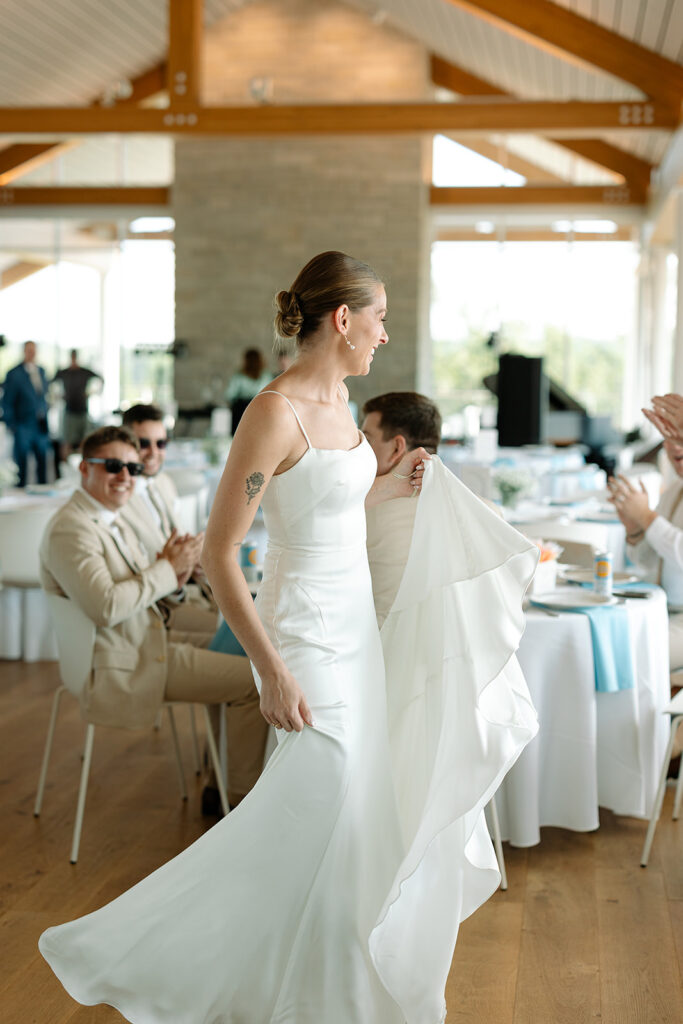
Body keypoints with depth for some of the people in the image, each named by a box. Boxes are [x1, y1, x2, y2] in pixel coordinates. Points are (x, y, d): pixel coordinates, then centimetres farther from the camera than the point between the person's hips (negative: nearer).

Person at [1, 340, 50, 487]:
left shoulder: (41, 371, 11)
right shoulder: (14, 374, -5)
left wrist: (45, 418, 11)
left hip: (40, 425, 5)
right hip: (23, 426, -5)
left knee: (42, 460, 7)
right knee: (21, 463, 0)